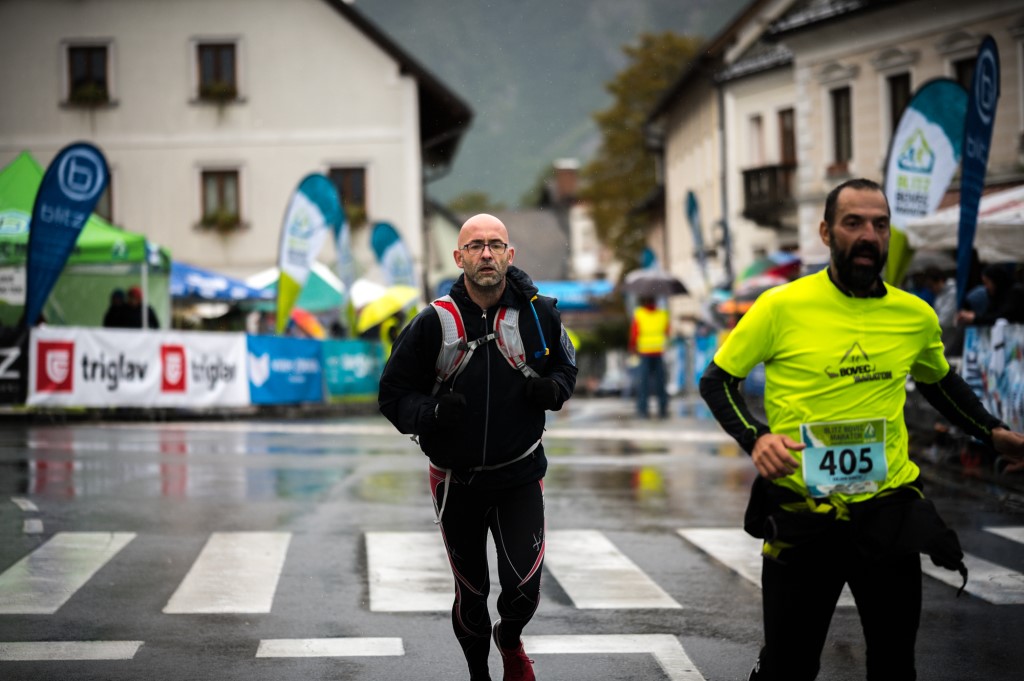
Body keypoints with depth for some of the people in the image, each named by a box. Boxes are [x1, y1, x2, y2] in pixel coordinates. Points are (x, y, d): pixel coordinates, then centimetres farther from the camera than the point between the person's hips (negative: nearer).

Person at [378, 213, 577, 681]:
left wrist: (552, 389, -10)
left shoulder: (538, 313, -6)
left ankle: (509, 639, 26)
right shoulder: (435, 322, -11)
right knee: (471, 593, 11)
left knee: (524, 589, -9)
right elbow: (393, 394, -4)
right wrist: (431, 413, -24)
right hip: (457, 480, 0)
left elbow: (566, 367, 13)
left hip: (520, 475, 0)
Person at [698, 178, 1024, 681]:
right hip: (802, 517, -3)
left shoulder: (915, 315, 3)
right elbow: (716, 380, 0)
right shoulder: (782, 307, -8)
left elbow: (939, 381, 24)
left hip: (889, 512, 3)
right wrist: (754, 437, -17)